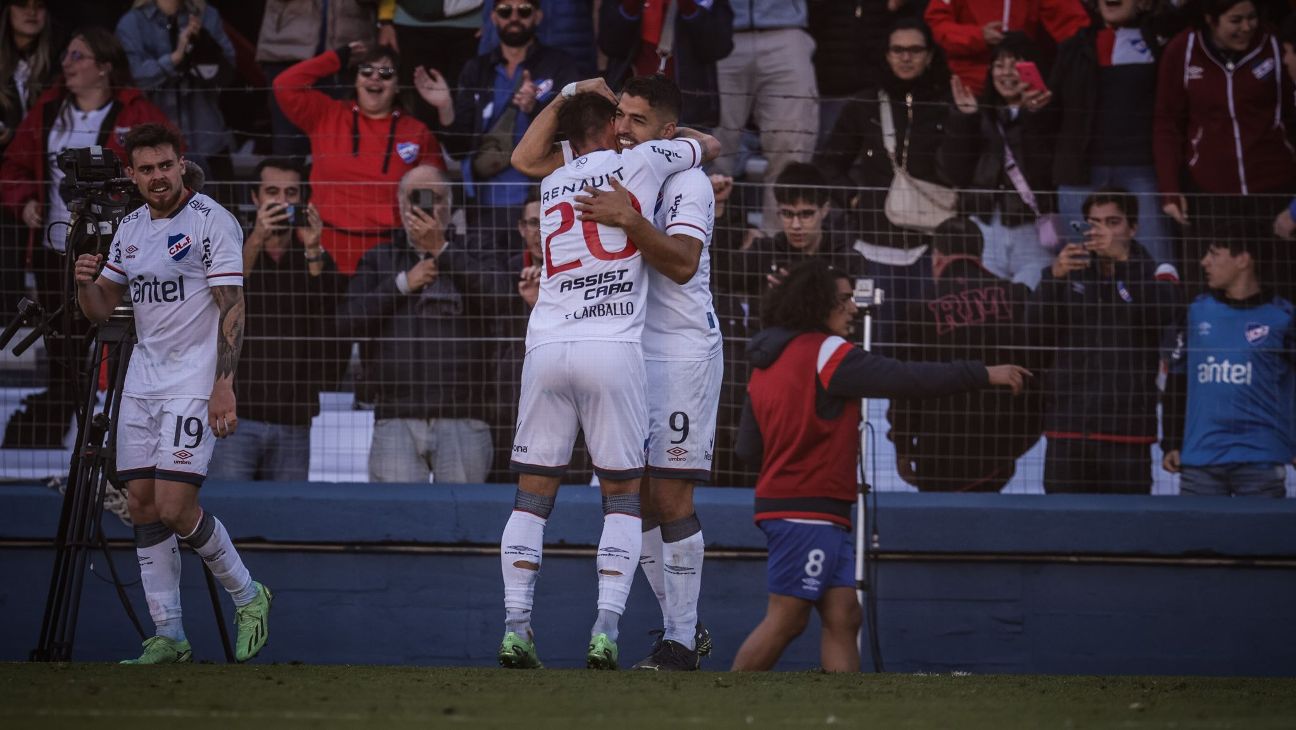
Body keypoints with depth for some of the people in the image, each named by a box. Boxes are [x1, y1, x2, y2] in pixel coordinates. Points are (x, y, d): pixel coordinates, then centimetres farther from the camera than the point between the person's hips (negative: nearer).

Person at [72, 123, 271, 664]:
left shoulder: (212, 221, -9)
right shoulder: (130, 229, 12)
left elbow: (231, 307, -13)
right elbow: (100, 310, 17)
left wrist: (224, 386, -20)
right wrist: (86, 281, -7)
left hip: (194, 384, -7)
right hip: (142, 383, 7)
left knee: (174, 506, -15)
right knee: (142, 504, 1)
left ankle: (248, 597, 7)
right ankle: (168, 638, 5)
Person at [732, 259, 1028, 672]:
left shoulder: (768, 363, 15)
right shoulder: (825, 352, -11)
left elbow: (748, 448, 15)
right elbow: (906, 380, -16)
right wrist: (984, 375, -13)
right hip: (809, 512, -9)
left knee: (842, 617, 4)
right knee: (786, 620, -7)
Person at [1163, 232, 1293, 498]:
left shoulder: (1281, 316, -1)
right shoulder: (1197, 310, 9)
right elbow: (1177, 377, 13)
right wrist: (1171, 443, 9)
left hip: (1261, 461, -3)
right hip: (1199, 460, 3)